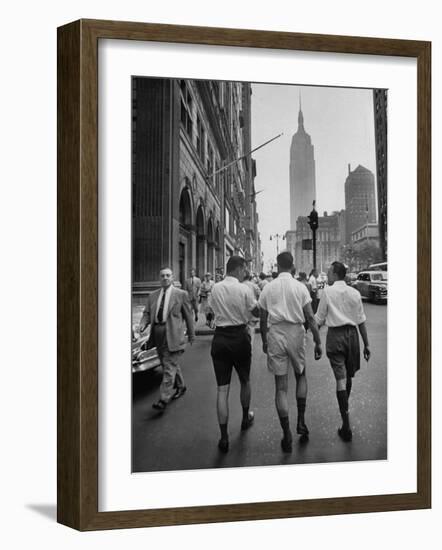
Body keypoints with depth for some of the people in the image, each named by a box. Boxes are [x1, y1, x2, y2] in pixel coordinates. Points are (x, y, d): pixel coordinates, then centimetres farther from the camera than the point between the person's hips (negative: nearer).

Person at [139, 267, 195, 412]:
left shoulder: (181, 294, 0)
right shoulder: (153, 295, 13)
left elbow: (188, 315, 3)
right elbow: (147, 313, 11)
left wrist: (191, 334, 5)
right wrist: (143, 323, -10)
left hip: (173, 335, -5)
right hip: (157, 334, 6)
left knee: (169, 367, -9)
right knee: (169, 365, 17)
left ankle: (164, 399, -11)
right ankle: (180, 387, 39)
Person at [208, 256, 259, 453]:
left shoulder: (215, 289, 1)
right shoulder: (244, 289, -10)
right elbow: (257, 312, -3)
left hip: (220, 337, 2)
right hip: (239, 337, -2)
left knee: (222, 388, 2)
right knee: (245, 381, 23)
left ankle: (224, 437, -1)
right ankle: (246, 418, 43)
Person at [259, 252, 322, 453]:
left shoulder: (268, 288, 1)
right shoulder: (300, 287, -1)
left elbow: (263, 319, 5)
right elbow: (310, 317, -4)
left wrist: (264, 342, 17)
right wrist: (318, 342, 1)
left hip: (275, 334, 0)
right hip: (296, 333, 0)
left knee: (281, 386, 4)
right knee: (301, 376, 24)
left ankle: (287, 435, 4)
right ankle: (301, 421, 15)